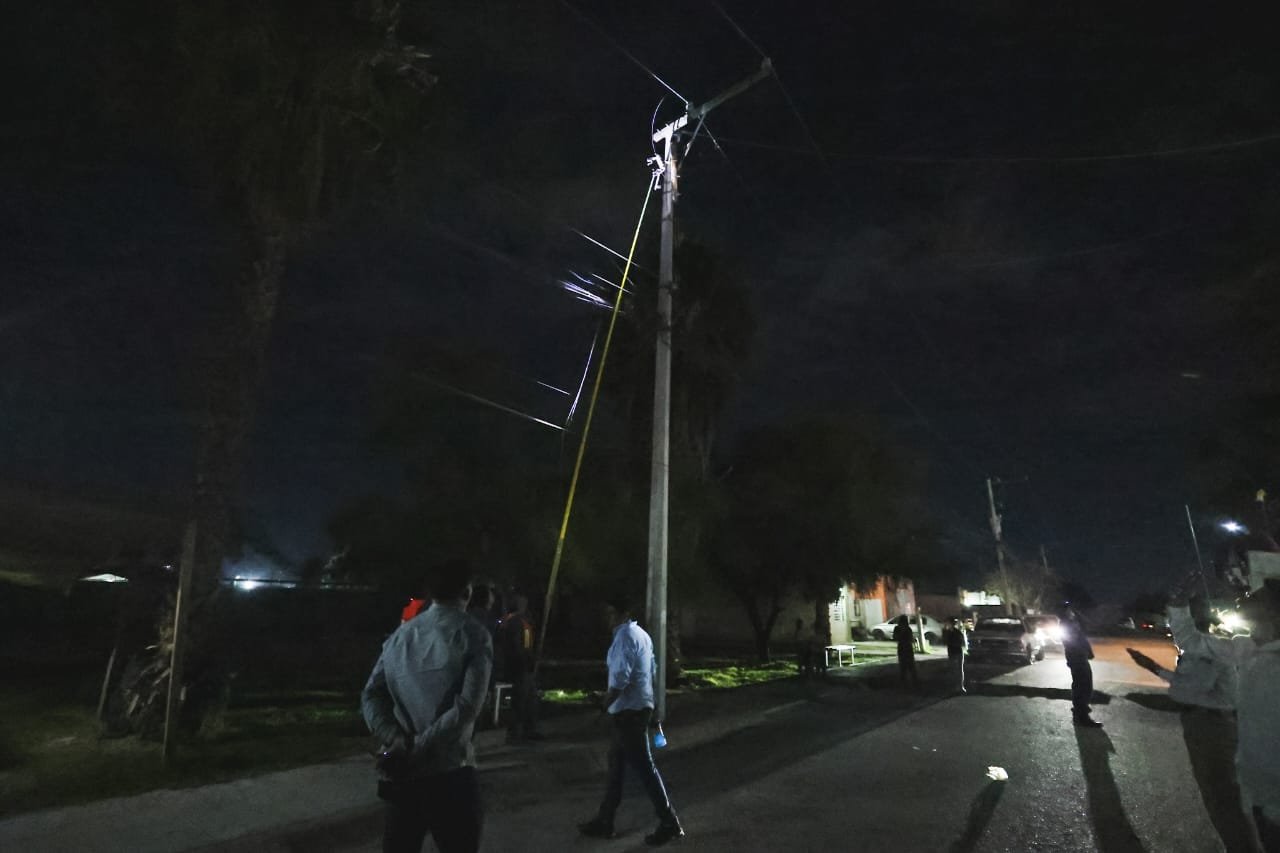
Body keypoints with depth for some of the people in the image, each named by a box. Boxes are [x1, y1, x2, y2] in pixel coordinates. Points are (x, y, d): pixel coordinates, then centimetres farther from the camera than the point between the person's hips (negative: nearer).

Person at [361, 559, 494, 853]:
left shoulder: (400, 634, 7)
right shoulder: (473, 635, -8)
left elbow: (371, 696, 2)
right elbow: (466, 708, -17)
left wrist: (397, 741, -8)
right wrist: (416, 749, -12)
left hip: (401, 774, 5)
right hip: (449, 773, -5)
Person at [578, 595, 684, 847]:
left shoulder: (625, 636, -16)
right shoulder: (641, 634, 15)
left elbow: (621, 676, -23)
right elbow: (650, 671, 18)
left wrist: (604, 705, -15)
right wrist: (651, 703, 22)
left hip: (629, 710, -10)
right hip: (639, 706, 10)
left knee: (644, 766, -3)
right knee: (616, 762, 15)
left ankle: (669, 823, 5)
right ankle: (604, 821, 23)